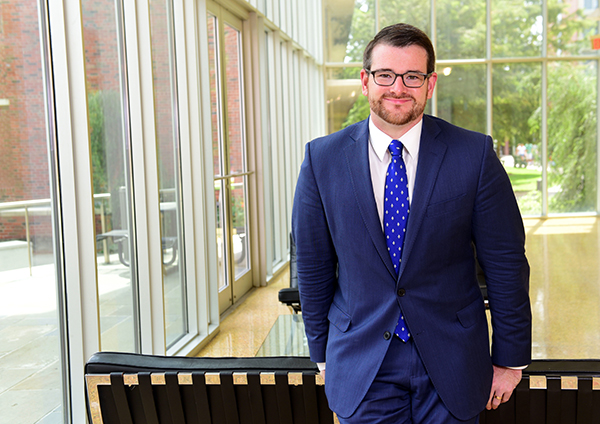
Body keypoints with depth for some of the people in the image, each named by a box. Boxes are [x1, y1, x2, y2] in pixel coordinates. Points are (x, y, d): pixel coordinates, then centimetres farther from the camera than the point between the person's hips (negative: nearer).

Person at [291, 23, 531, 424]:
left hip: (451, 365, 0)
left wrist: (510, 360, 1)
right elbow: (314, 267, 2)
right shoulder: (323, 159, -5)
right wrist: (324, 355, 7)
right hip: (361, 369, 1)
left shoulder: (474, 154, -7)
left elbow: (506, 263, -3)